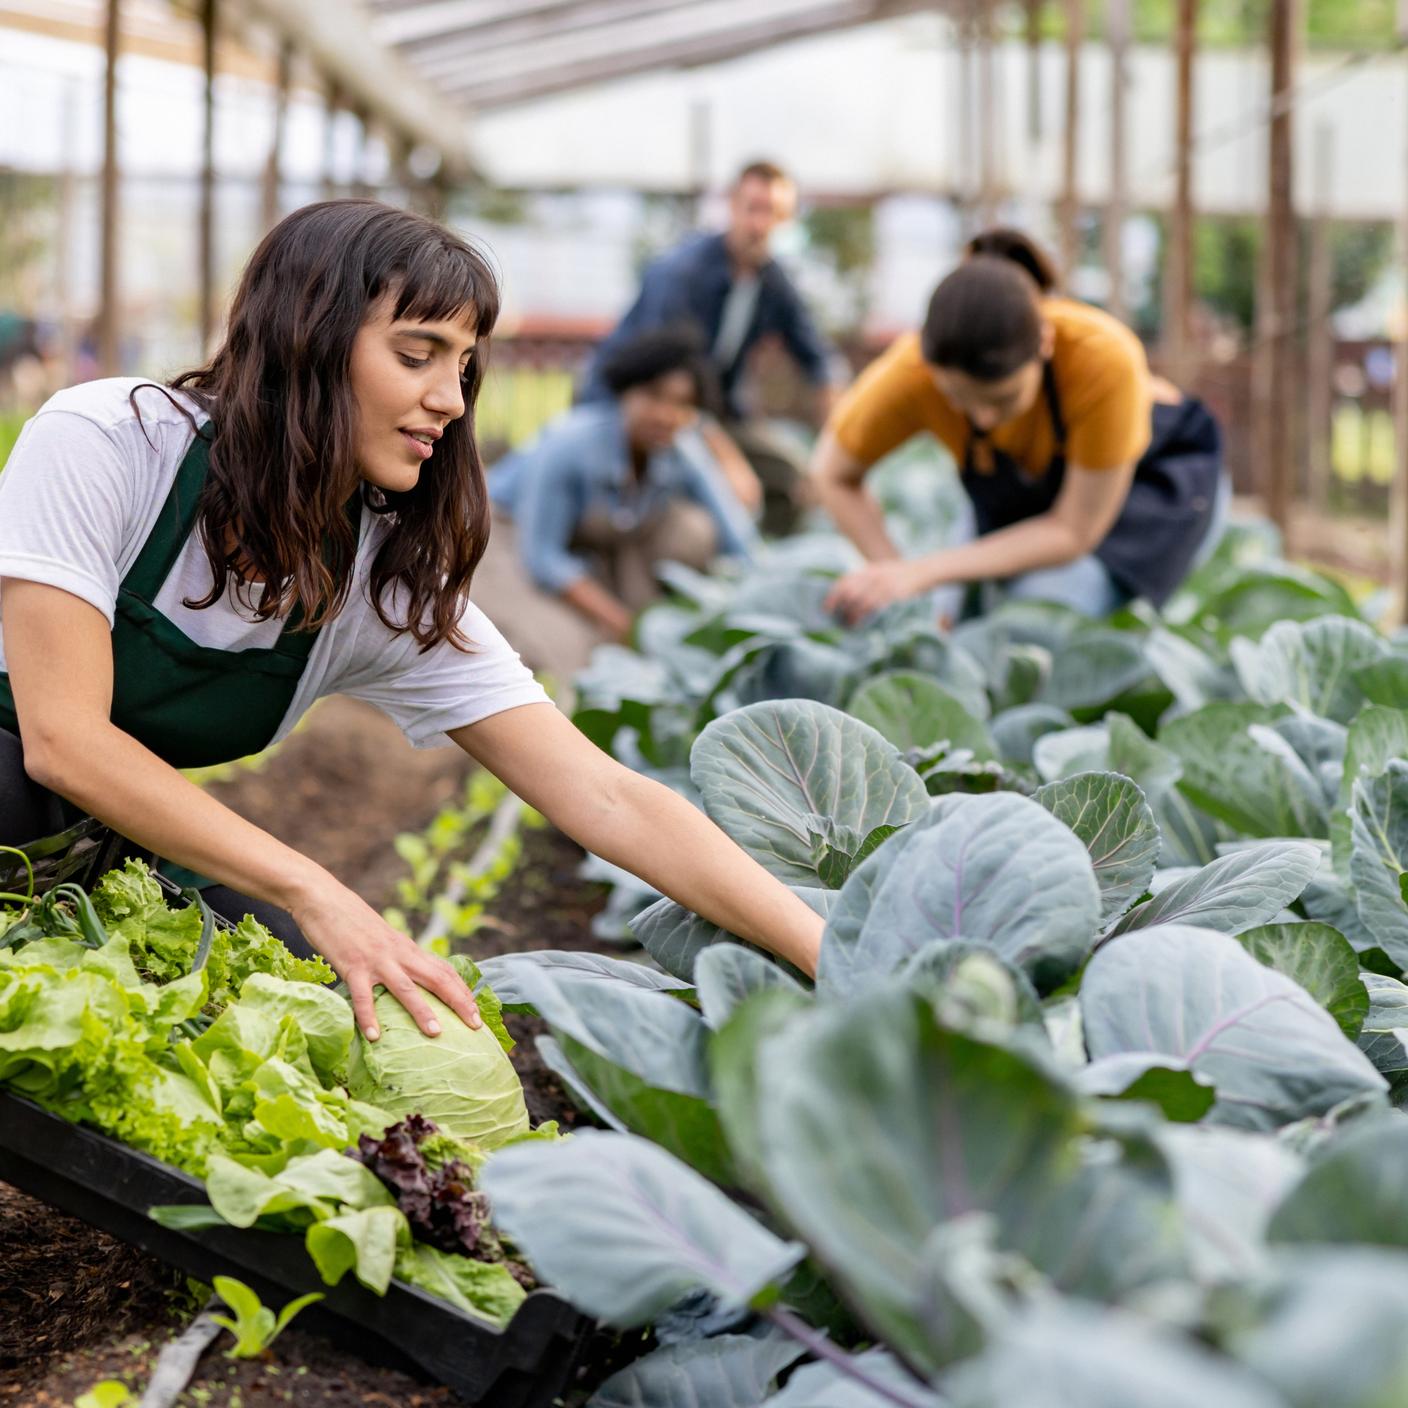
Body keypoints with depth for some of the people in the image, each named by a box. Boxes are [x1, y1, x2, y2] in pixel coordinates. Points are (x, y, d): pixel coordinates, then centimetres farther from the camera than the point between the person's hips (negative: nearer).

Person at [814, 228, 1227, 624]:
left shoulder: (1104, 357, -40)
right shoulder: (912, 372, -34)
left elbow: (1072, 532, -29)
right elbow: (834, 475, -13)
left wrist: (922, 573, -34)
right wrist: (899, 580, -23)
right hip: (1020, 496, 3)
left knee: (1045, 601, -26)